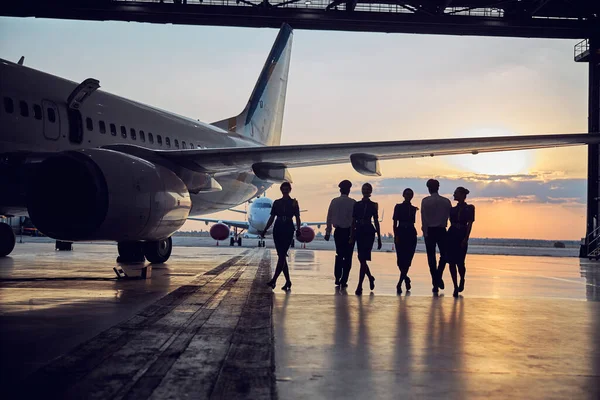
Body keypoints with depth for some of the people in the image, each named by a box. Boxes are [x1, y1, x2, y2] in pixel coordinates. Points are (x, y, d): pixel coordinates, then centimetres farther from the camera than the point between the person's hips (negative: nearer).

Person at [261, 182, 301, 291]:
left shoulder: (294, 203, 4)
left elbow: (297, 218, 2)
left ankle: (274, 280, -16)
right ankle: (288, 281, 9)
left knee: (282, 256, -11)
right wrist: (265, 230, 5)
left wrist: (298, 229, -13)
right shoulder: (276, 203, 11)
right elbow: (272, 218, 13)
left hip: (288, 230, -3)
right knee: (281, 256, 2)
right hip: (278, 230, 3)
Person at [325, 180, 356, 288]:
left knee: (339, 255, 16)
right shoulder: (353, 202, -9)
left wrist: (328, 232, 12)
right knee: (347, 257, 4)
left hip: (338, 231, 3)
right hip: (349, 231, -3)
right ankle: (344, 281, 2)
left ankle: (337, 279, 14)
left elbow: (329, 217, 5)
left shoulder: (334, 201, 1)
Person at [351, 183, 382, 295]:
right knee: (361, 258, 10)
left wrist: (379, 239, 2)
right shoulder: (357, 205, 9)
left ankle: (360, 286, -9)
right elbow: (353, 222, 9)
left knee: (363, 259, -9)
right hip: (359, 232, 4)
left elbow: (376, 222, 3)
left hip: (369, 232, -4)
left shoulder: (373, 205, 2)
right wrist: (352, 236, 5)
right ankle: (370, 278, 36)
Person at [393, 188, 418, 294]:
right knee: (400, 258, -4)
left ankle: (400, 283, 1)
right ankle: (405, 278, 20)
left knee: (408, 258, -4)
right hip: (401, 233, -3)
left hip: (411, 234, 3)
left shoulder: (413, 208, 12)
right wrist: (395, 235, -9)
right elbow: (395, 222, -2)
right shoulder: (398, 207, 3)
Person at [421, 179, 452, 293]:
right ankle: (439, 277, 1)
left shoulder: (425, 201, -5)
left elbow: (424, 218, -7)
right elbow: (451, 216, 3)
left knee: (431, 257, 4)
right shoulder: (446, 201, 1)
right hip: (442, 230, 1)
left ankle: (435, 284, 4)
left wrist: (425, 233, -5)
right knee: (444, 255, 17)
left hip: (430, 230, -1)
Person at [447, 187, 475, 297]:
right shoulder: (453, 209, 14)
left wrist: (466, 238, -16)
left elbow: (470, 224, -6)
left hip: (462, 236, -5)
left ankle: (462, 281, 25)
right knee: (451, 262, -1)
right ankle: (456, 287, 7)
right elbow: (451, 223, 12)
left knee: (460, 262, -6)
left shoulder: (469, 208, 1)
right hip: (452, 235, 5)